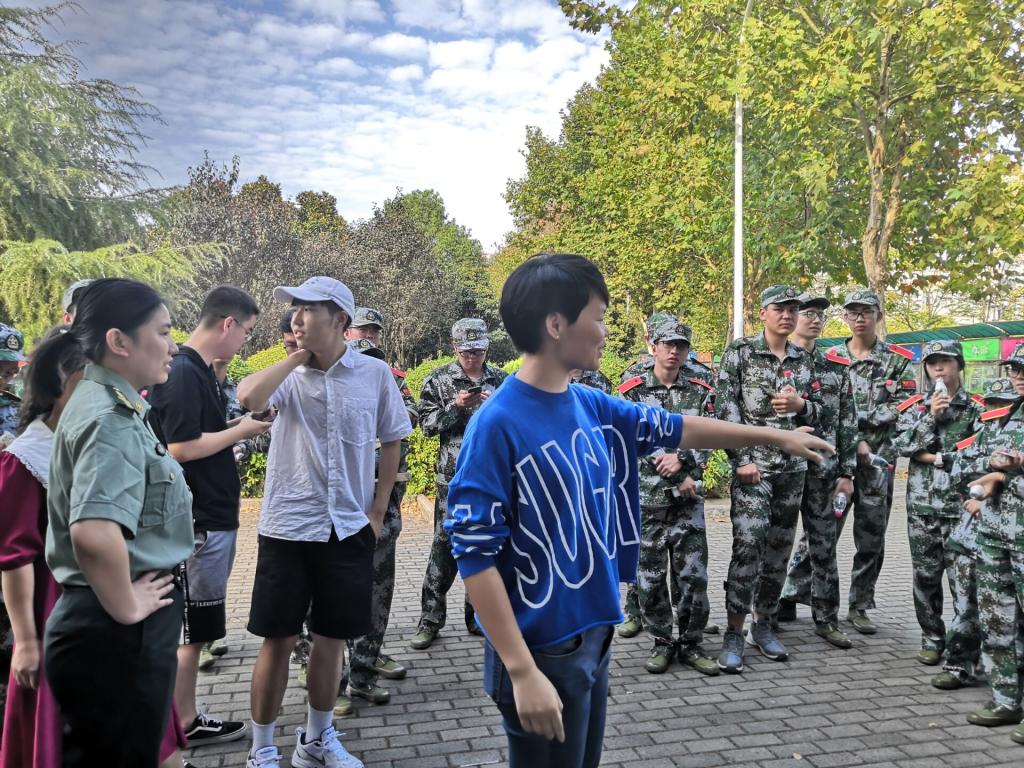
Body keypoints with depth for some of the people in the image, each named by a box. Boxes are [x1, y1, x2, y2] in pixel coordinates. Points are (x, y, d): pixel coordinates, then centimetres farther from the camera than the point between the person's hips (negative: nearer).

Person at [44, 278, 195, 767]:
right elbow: (94, 533, -38)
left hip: (117, 628, 9)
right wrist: (126, 609, -22)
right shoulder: (110, 418, -21)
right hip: (117, 633, -9)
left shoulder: (113, 407, 9)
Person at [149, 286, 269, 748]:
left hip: (213, 517, 10)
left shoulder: (202, 370, 11)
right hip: (197, 521, -10)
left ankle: (186, 718, 27)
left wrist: (241, 428, 4)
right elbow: (181, 448, -22)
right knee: (190, 629, 4)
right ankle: (184, 725, 18)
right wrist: (242, 431, -13)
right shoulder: (181, 372, -18)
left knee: (196, 627, 16)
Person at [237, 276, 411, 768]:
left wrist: (377, 511, 3)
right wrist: (299, 356, -15)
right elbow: (248, 398, -25)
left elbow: (391, 442, 6)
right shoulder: (288, 374, -4)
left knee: (332, 636, 14)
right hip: (287, 527, -1)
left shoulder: (375, 374, -2)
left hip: (349, 529, 2)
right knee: (279, 639, 6)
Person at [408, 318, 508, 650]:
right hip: (454, 477, -2)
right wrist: (456, 406, -15)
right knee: (445, 546, -1)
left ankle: (478, 615, 24)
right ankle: (430, 620, 10)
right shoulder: (439, 380, 2)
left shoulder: (501, 381, 7)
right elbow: (427, 424, -1)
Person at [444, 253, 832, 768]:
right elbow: (475, 556, -21)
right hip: (542, 649, -8)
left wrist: (777, 437, 24)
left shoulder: (592, 406, 2)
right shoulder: (497, 425, -21)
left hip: (593, 637, 8)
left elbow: (675, 429, 16)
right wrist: (523, 672, -23)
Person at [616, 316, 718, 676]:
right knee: (649, 577, 6)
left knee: (693, 575, 4)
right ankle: (662, 642, 21)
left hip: (689, 501, 2)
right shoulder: (632, 391, 0)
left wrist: (682, 459, -19)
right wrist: (679, 476, -12)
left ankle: (691, 643, 18)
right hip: (645, 499, -1)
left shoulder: (700, 392, 8)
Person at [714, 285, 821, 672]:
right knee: (747, 547, -12)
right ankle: (733, 634, -2)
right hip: (753, 464, -5)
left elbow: (815, 417, 17)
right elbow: (726, 408, -8)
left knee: (779, 549, 9)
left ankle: (764, 626, 22)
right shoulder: (739, 353, -1)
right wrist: (741, 460, -14)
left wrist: (801, 404, -7)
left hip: (793, 466, 5)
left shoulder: (803, 360, 13)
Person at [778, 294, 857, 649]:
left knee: (823, 543, 7)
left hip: (823, 468, 3)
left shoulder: (836, 368, 9)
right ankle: (781, 603, 21)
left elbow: (847, 423, 8)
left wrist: (846, 472, 3)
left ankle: (826, 619, 16)